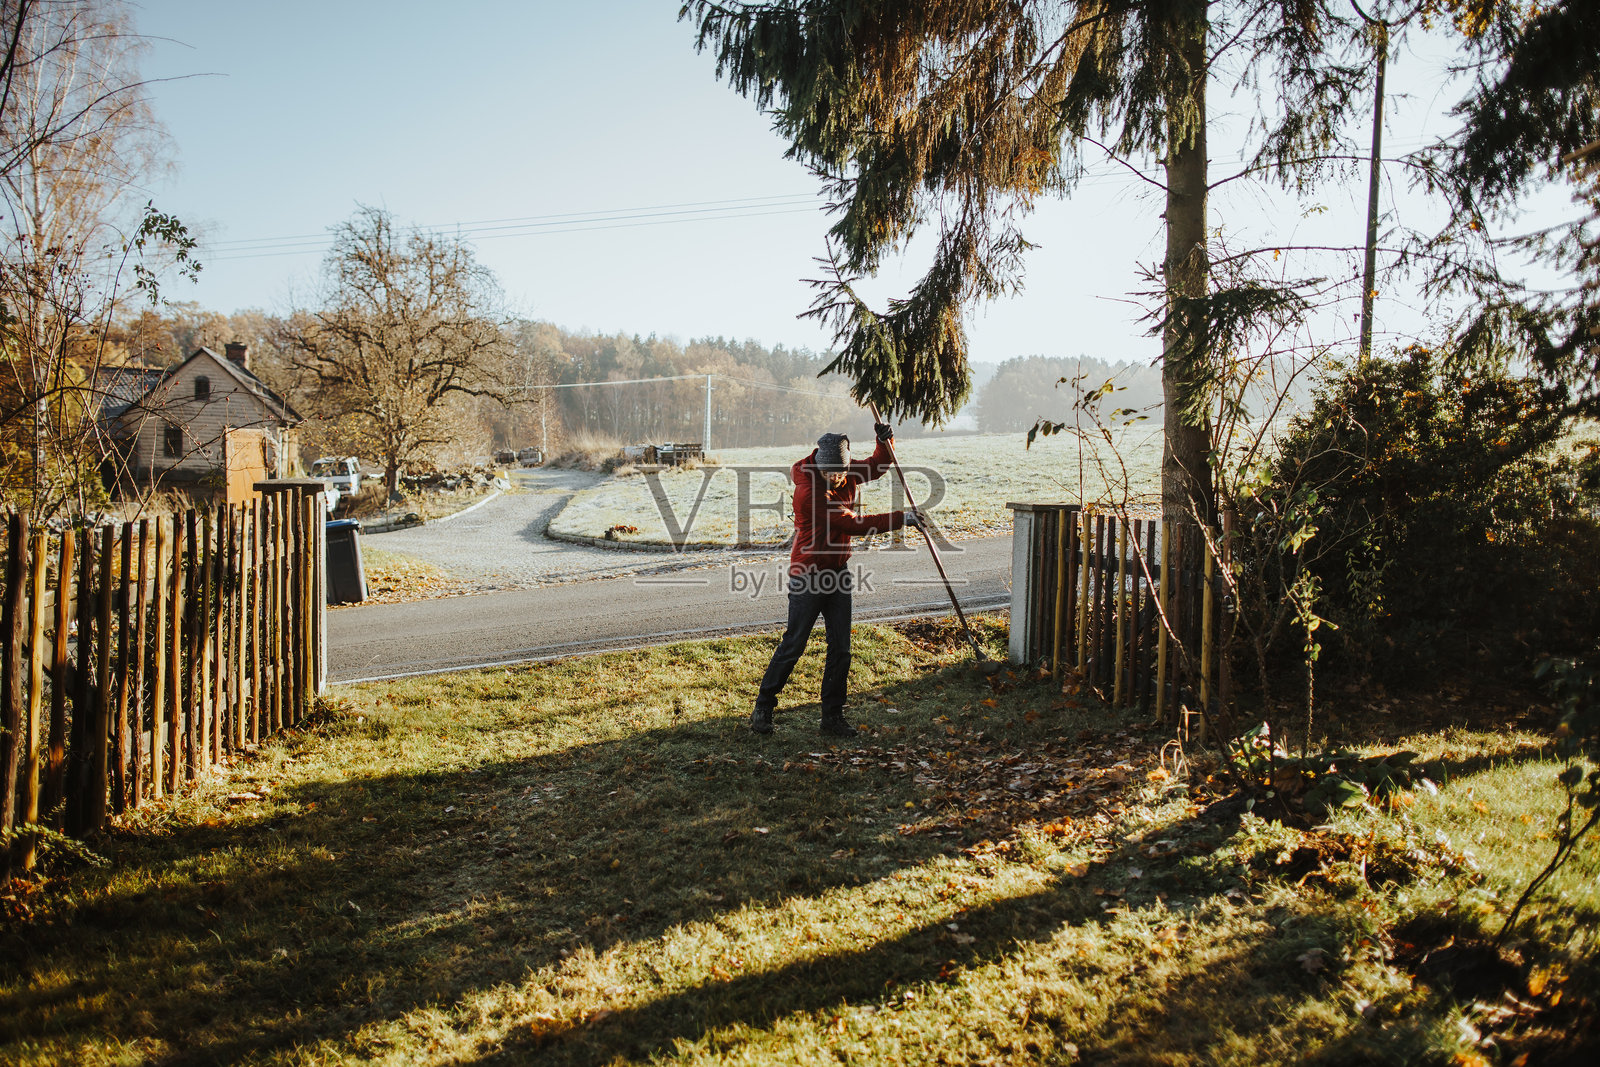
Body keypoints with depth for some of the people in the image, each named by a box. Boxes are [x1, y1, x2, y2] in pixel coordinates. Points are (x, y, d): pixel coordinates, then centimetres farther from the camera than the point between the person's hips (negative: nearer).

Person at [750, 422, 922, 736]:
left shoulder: (848, 478, 2)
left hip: (838, 573, 7)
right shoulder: (809, 491, -22)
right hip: (808, 575, -7)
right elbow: (854, 524, -25)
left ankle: (832, 716, 15)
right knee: (793, 645, -2)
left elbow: (877, 466, 21)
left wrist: (885, 441, -1)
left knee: (840, 648, 5)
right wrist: (900, 518, -21)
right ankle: (763, 708, 12)